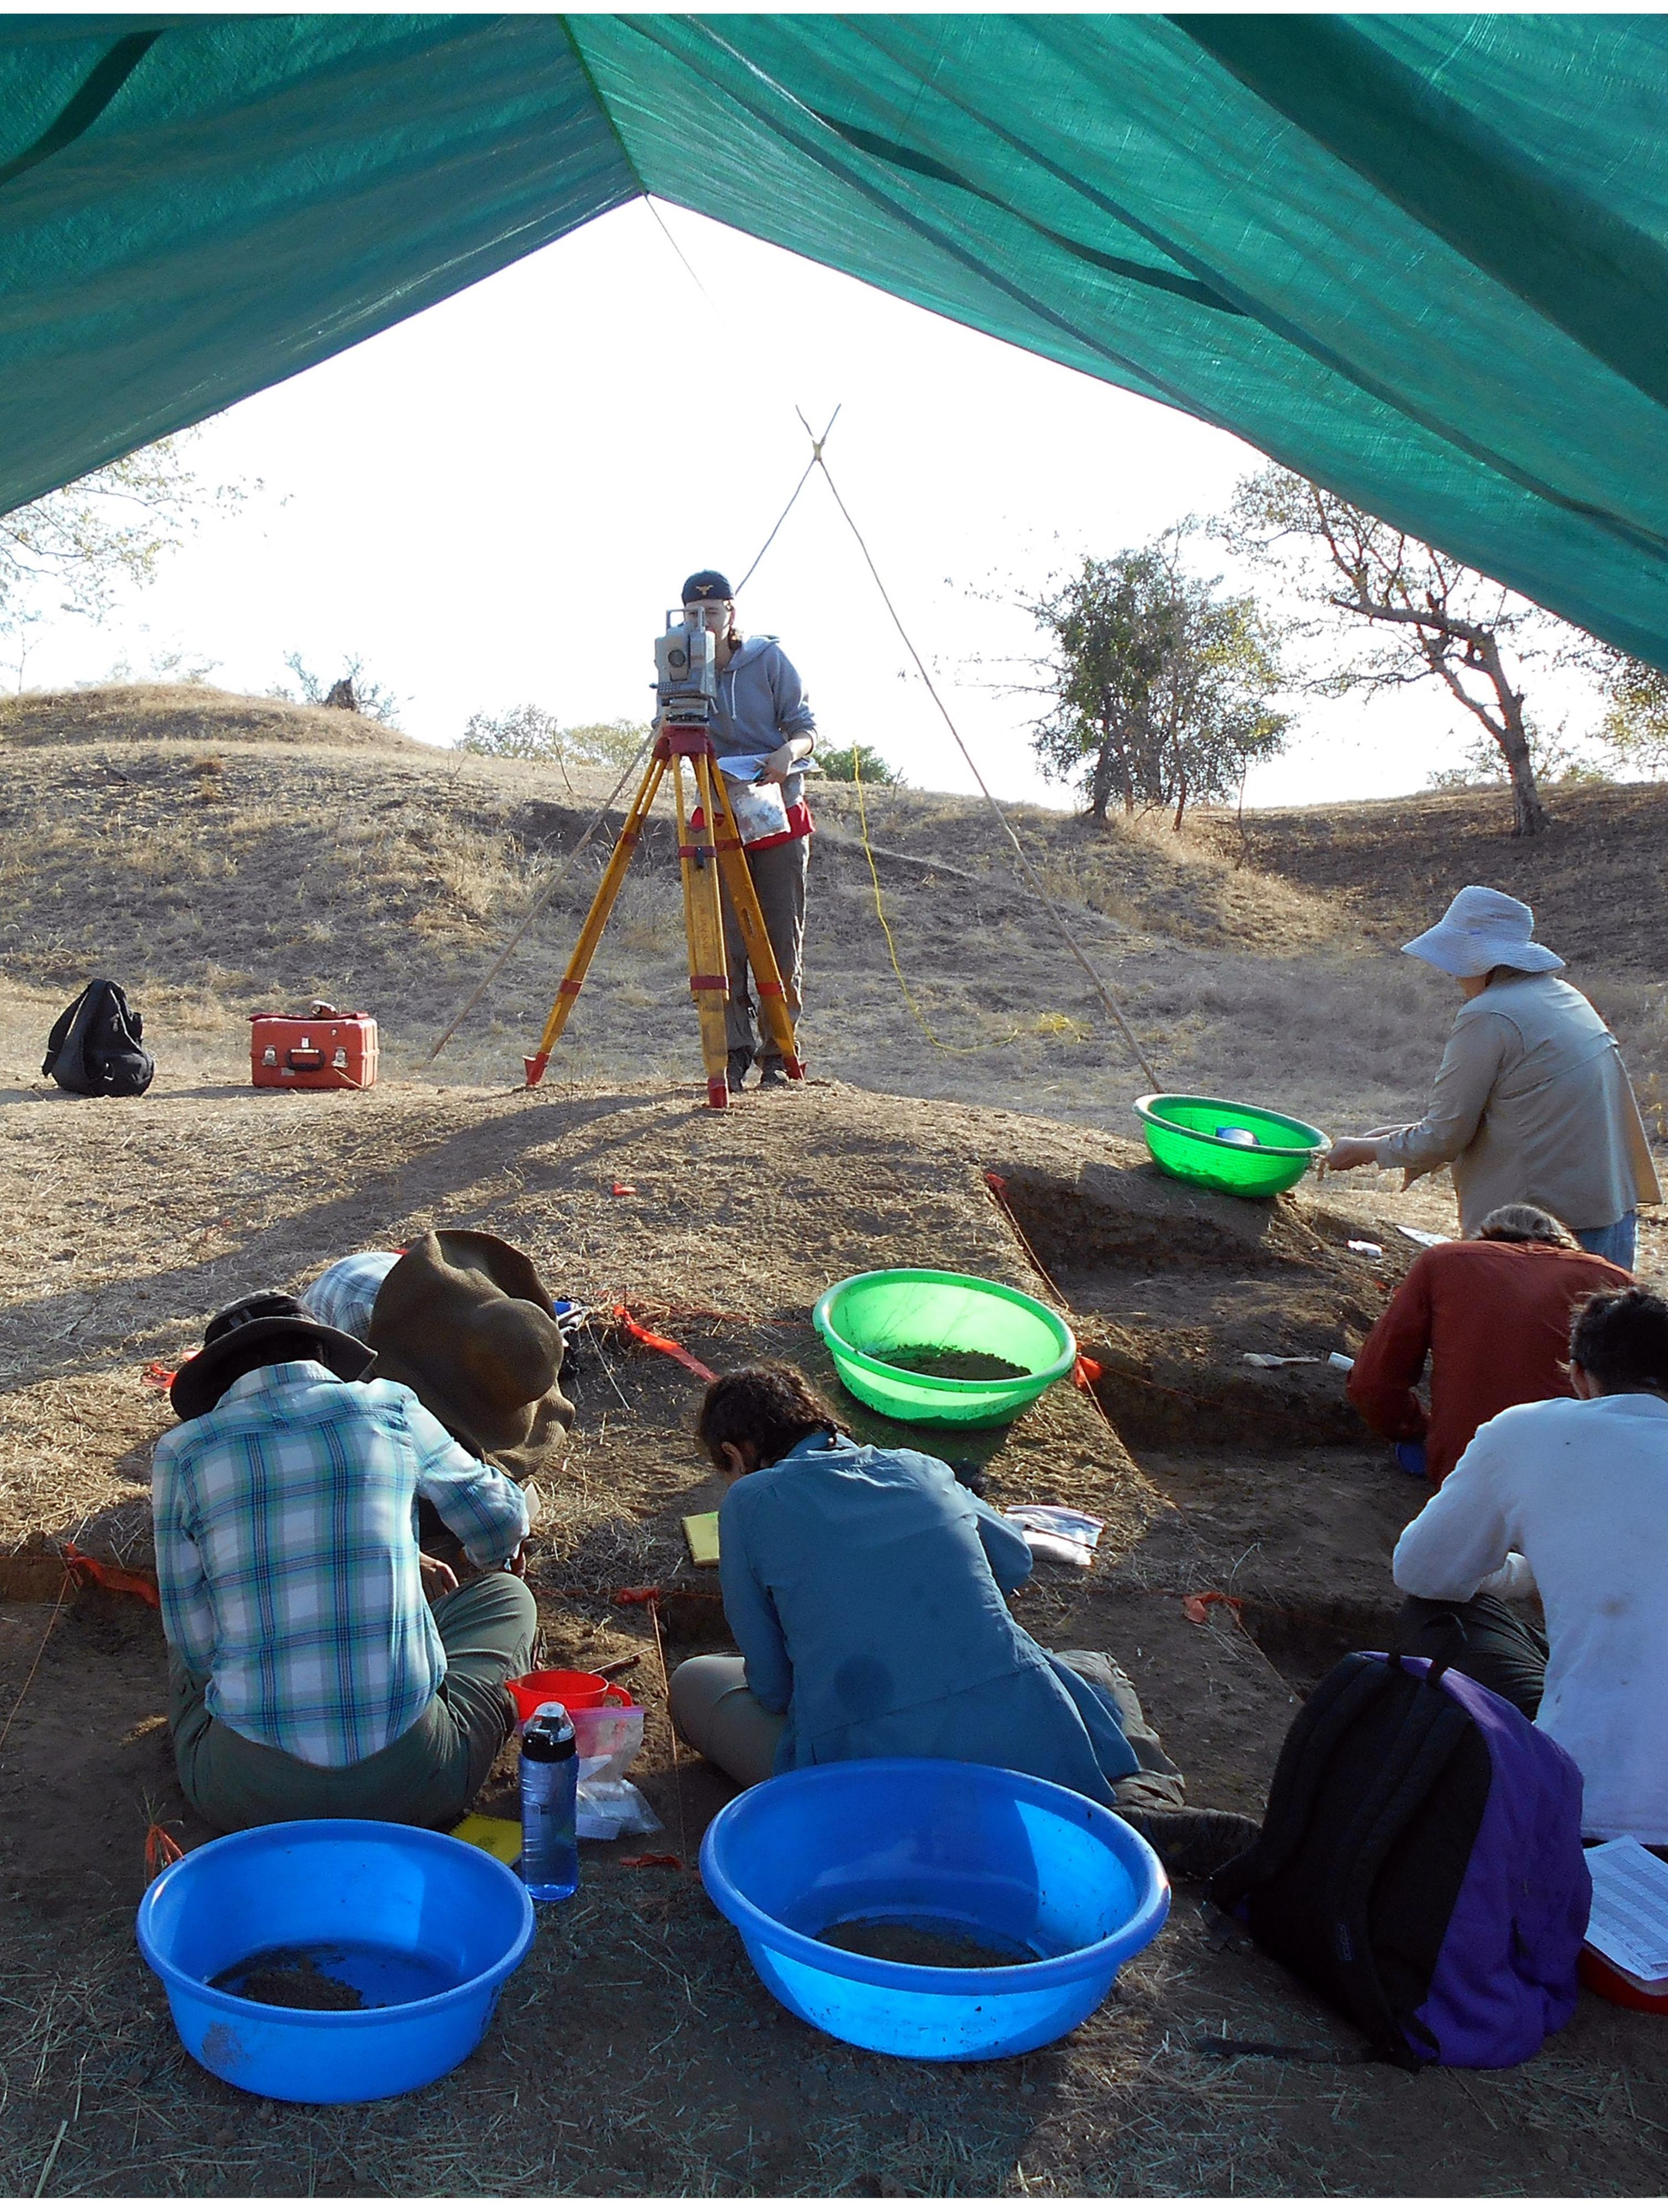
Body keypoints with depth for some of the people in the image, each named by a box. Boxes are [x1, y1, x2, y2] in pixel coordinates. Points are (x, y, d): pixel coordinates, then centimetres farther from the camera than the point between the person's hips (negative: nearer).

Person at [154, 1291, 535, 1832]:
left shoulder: (182, 1452, 1)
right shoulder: (388, 1406, 2)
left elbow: (196, 1643, 5)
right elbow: (502, 1522, 17)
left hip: (251, 1793, 1)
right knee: (508, 1597, 26)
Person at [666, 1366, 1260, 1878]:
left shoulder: (750, 1503, 5)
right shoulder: (920, 1469, 14)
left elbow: (771, 1685, 7)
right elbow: (1016, 1561, 31)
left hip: (862, 1769, -4)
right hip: (1021, 1739, 5)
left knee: (694, 1683, 17)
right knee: (1099, 1669, 37)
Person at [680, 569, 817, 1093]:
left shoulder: (769, 660, -2)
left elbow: (805, 727, -2)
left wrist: (788, 751, -23)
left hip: (780, 819, -1)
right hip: (720, 819, 1)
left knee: (784, 942, -1)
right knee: (724, 943, -5)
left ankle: (778, 1055, 8)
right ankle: (735, 1054, 3)